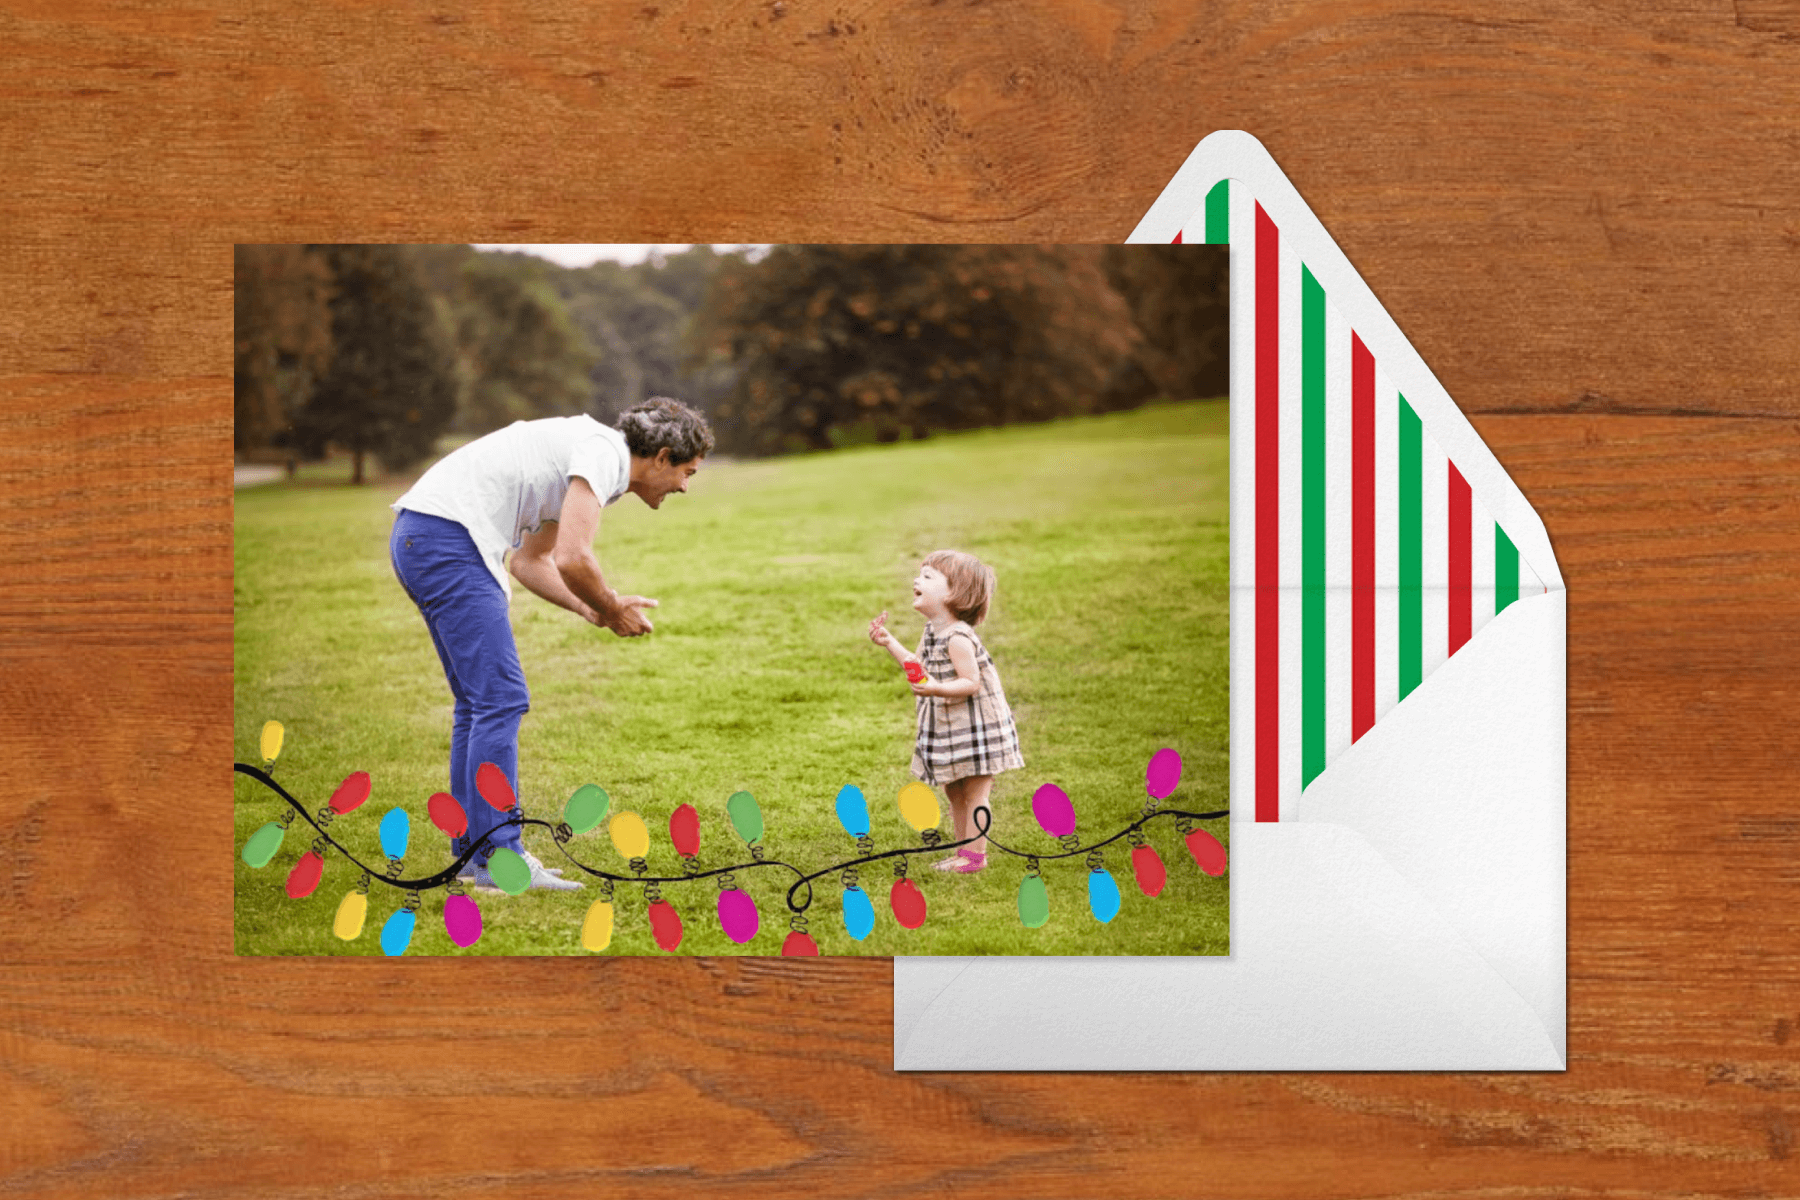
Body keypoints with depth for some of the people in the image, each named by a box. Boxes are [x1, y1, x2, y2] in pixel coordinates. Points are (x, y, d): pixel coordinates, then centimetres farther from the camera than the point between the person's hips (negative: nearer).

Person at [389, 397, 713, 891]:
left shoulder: (584, 456, 23)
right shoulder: (604, 453, -9)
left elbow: (530, 561, 29)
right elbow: (571, 559, -20)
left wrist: (592, 610, 17)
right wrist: (612, 609, -1)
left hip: (415, 536, 11)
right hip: (446, 539, -11)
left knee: (479, 701, 14)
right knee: (500, 698, -10)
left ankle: (473, 849, 17)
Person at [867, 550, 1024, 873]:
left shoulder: (957, 638, -23)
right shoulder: (932, 631, 6)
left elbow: (971, 682, -26)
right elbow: (919, 667, 18)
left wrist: (938, 689, -40)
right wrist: (889, 643, 15)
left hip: (974, 725, -10)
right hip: (948, 726, 10)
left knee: (975, 792, -1)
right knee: (954, 792, 16)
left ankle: (975, 854, 5)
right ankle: (964, 850, 27)